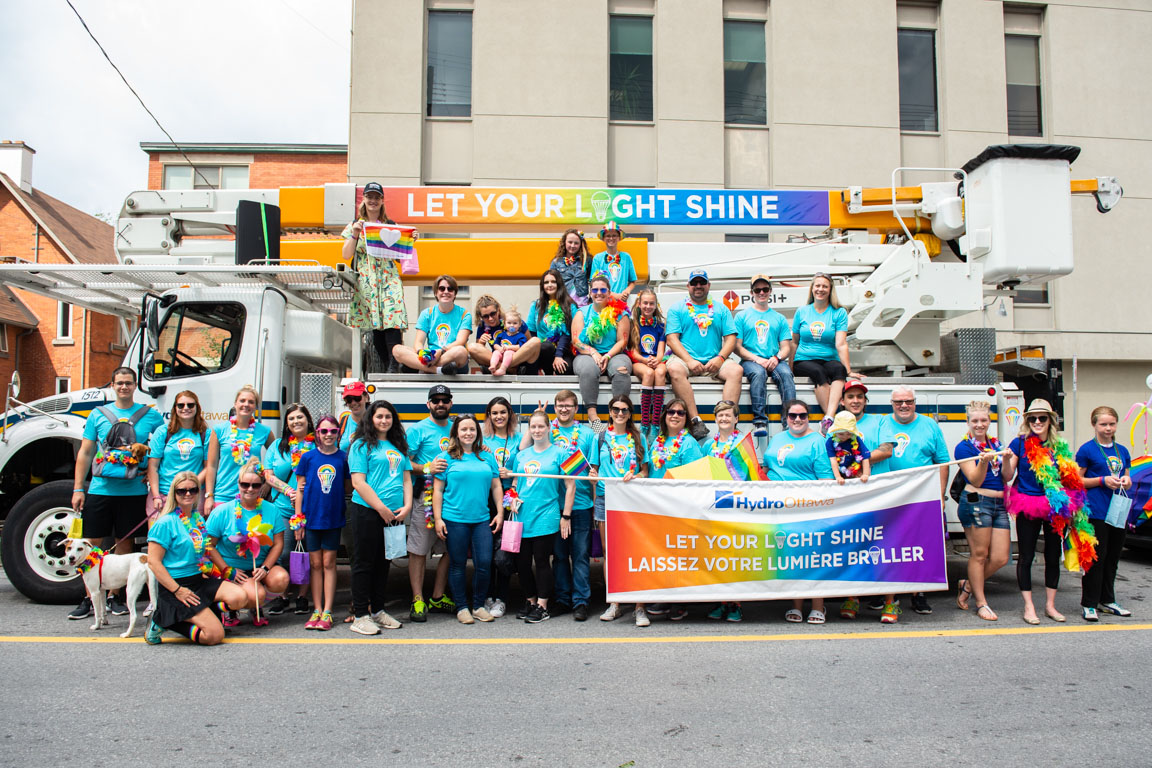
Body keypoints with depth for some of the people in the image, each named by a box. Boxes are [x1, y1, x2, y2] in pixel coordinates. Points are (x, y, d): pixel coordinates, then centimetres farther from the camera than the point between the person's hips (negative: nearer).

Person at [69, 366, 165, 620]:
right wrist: (78, 488, 3)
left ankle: (114, 596, 18)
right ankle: (89, 598, 11)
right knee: (92, 544, 2)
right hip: (100, 490, 1)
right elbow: (85, 452, 9)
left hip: (133, 492, -1)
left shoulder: (151, 415, 4)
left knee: (124, 543, 7)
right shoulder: (98, 414, 8)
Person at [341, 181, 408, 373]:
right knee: (374, 324, -3)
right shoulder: (355, 226, 12)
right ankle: (386, 365, 3)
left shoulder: (392, 226, 13)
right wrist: (355, 234, -9)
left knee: (392, 317, -17)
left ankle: (394, 365, -20)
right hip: (365, 280, 1)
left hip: (389, 277, 0)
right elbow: (346, 255, 3)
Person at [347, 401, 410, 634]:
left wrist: (407, 506, -1)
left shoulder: (399, 446, 15)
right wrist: (381, 508, -15)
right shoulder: (362, 445, -3)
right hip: (367, 512, -6)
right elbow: (358, 482, -11)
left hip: (394, 515, 6)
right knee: (364, 563, 1)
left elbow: (406, 478, 15)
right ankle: (360, 615, 7)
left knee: (384, 563, 13)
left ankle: (378, 610, 24)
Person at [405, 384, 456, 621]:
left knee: (449, 549, 9)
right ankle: (418, 600, 4)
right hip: (425, 496, -6)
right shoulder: (418, 429, 0)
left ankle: (438, 597, 21)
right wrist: (426, 469, -20)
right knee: (419, 550, -4)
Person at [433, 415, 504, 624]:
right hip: (455, 520, -3)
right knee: (458, 565, 5)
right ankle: (462, 607, 18)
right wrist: (438, 519, -5)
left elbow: (496, 486, 14)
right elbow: (438, 490, 0)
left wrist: (500, 513, 7)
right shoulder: (446, 457, 1)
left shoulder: (487, 457, 10)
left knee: (484, 563, 0)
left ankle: (478, 606, 17)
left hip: (482, 520, 3)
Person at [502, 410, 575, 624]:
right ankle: (530, 601, 25)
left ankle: (542, 606, 10)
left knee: (542, 561, -1)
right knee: (521, 562, 8)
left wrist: (566, 516, -7)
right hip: (522, 518, 5)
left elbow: (570, 486, -3)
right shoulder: (521, 455, 13)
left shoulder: (558, 453, -2)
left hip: (546, 517, -5)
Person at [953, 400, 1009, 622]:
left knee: (1001, 558, 3)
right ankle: (981, 603, 11)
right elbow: (975, 480, -12)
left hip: (999, 504, 6)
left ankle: (967, 585, 23)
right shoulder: (964, 447, -3)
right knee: (979, 554, -2)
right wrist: (984, 461, -29)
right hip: (976, 503, -6)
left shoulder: (995, 443, 15)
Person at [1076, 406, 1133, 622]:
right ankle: (1089, 604, 2)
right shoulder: (1087, 450, -5)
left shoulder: (1122, 451, 13)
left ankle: (1107, 600, 25)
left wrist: (1126, 481, -2)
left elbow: (1127, 479, 20)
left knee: (1112, 558, 13)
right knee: (1096, 558, -5)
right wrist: (1103, 480, -16)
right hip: (1096, 512, -6)